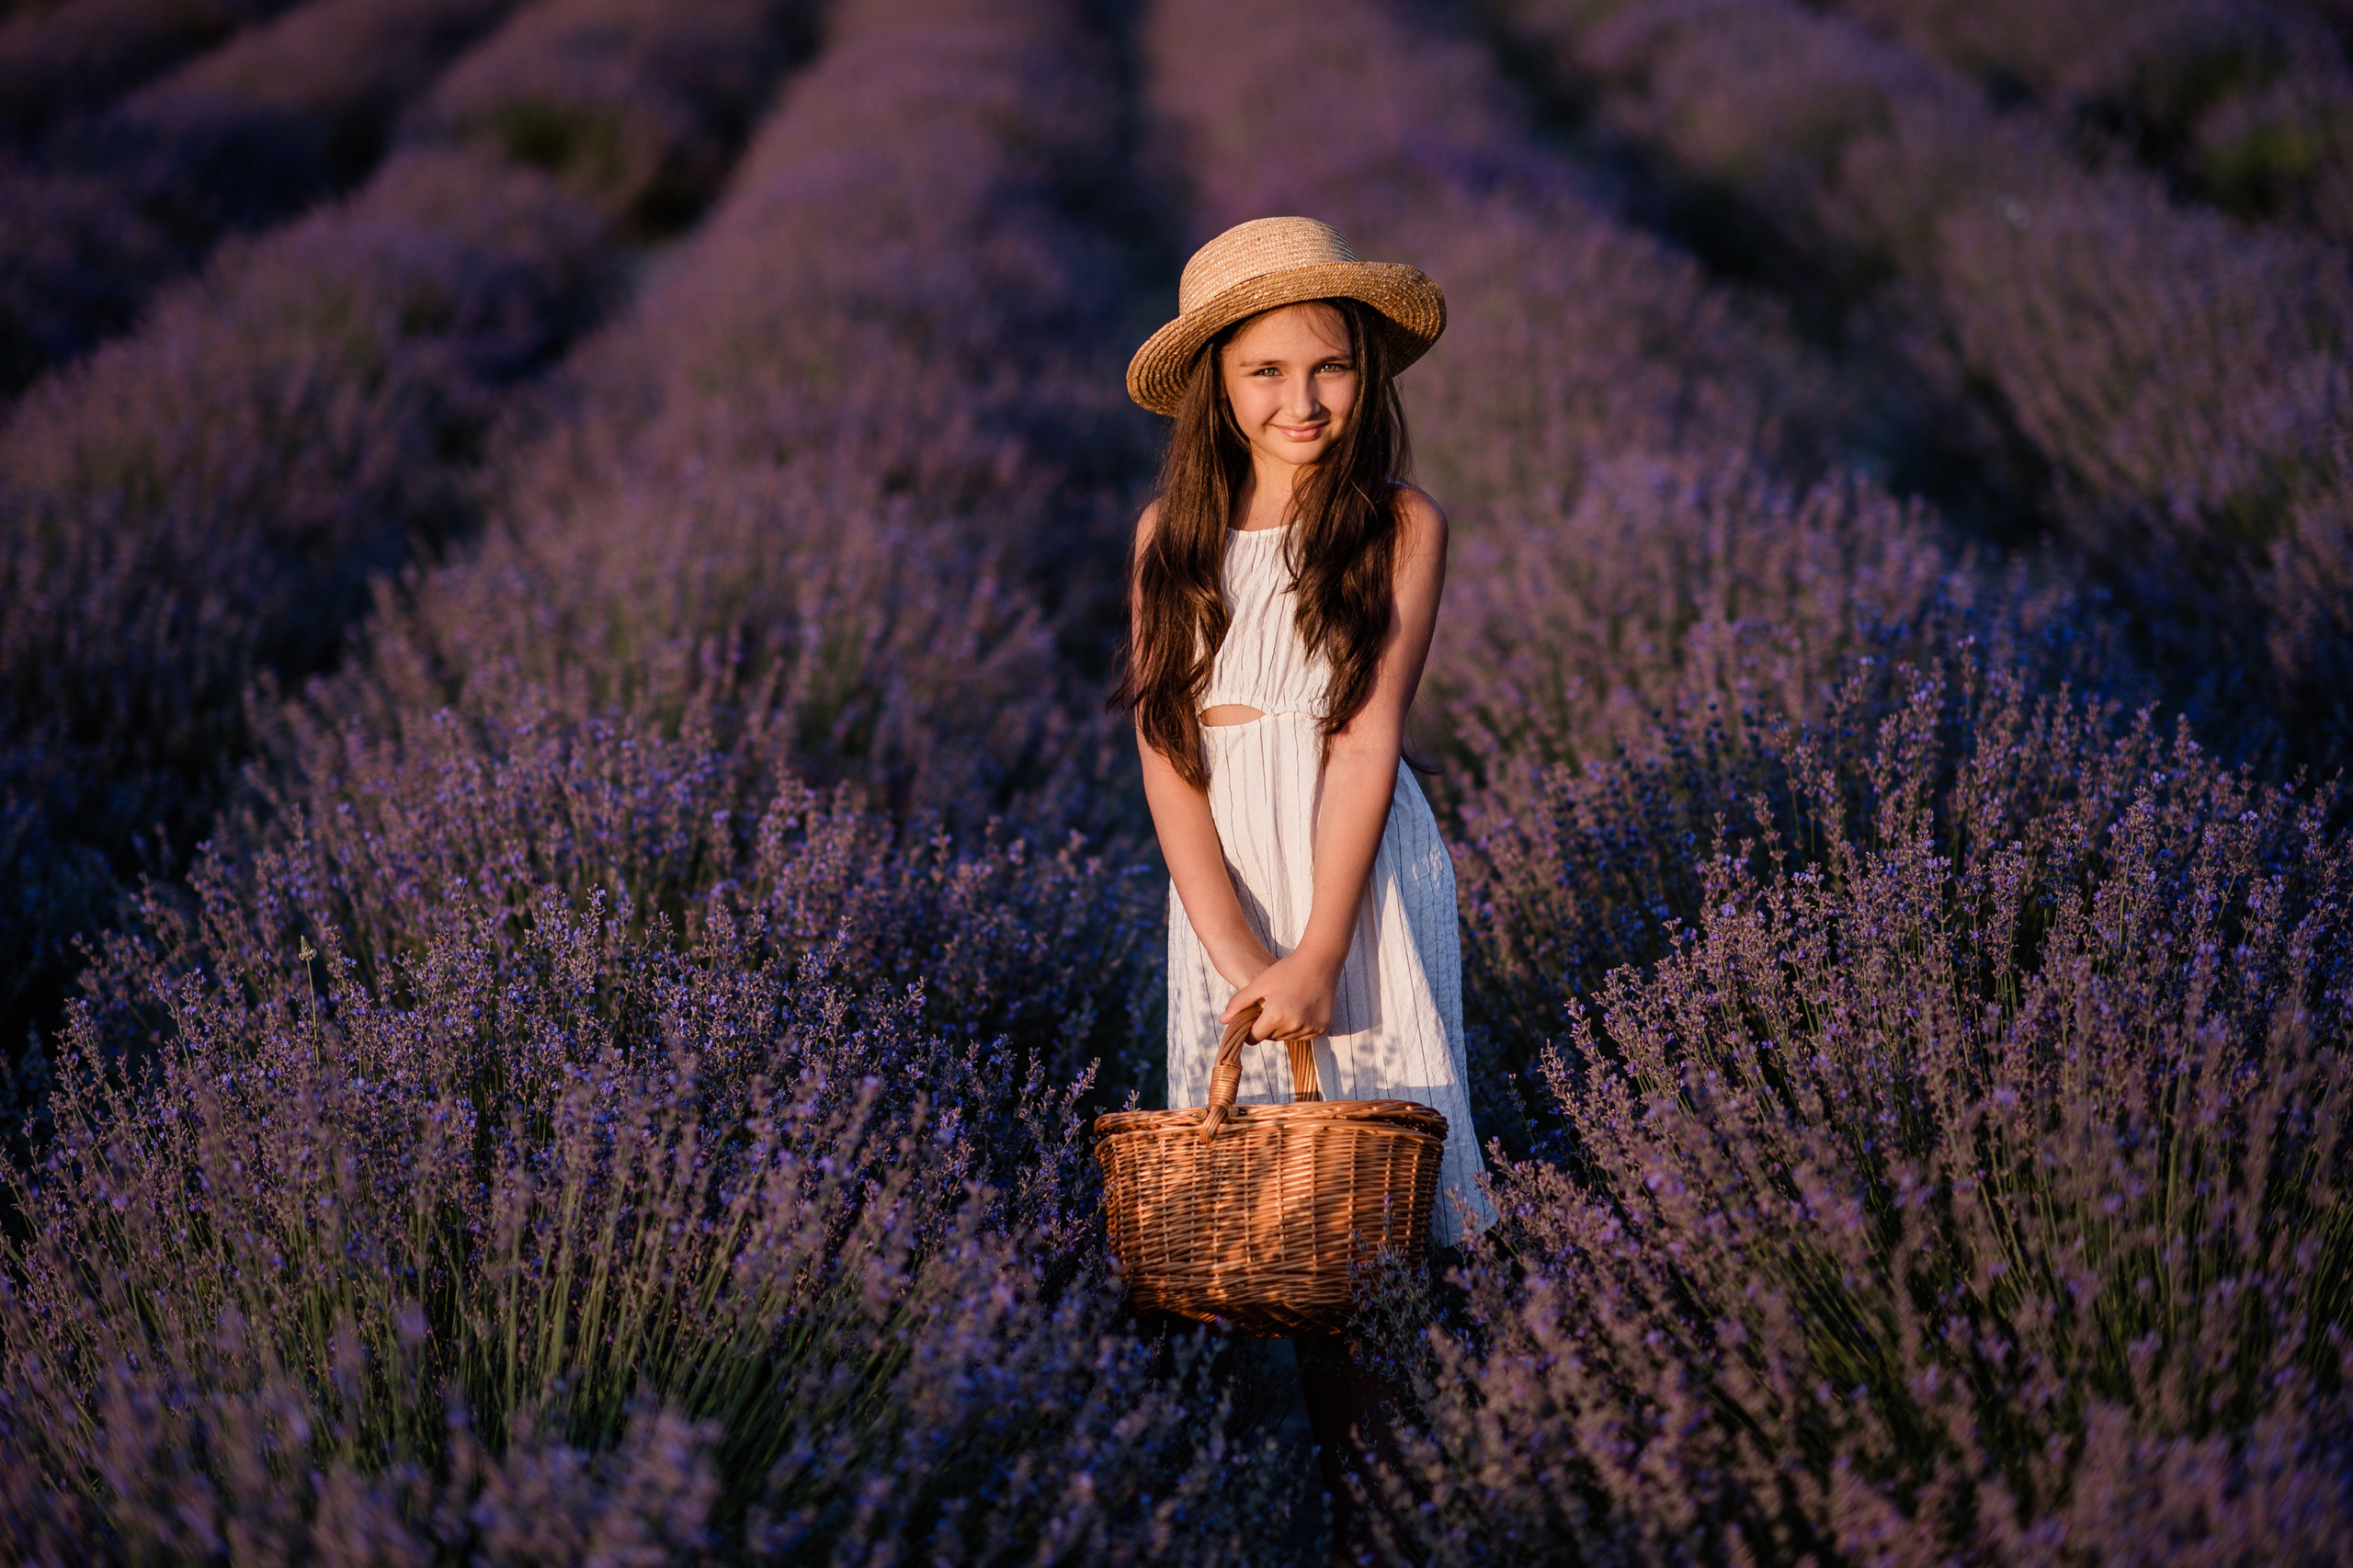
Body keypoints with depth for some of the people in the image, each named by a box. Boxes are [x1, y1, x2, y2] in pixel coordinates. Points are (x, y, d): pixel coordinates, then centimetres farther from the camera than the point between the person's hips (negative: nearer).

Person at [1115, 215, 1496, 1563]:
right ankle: (1320, 1460, 11)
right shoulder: (1173, 536, 4)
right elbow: (1166, 749, -3)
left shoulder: (1402, 525, -3)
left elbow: (1367, 738, -10)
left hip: (1362, 871, -2)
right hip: (1225, 877, 3)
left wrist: (1320, 952, -16)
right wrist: (1236, 950, -15)